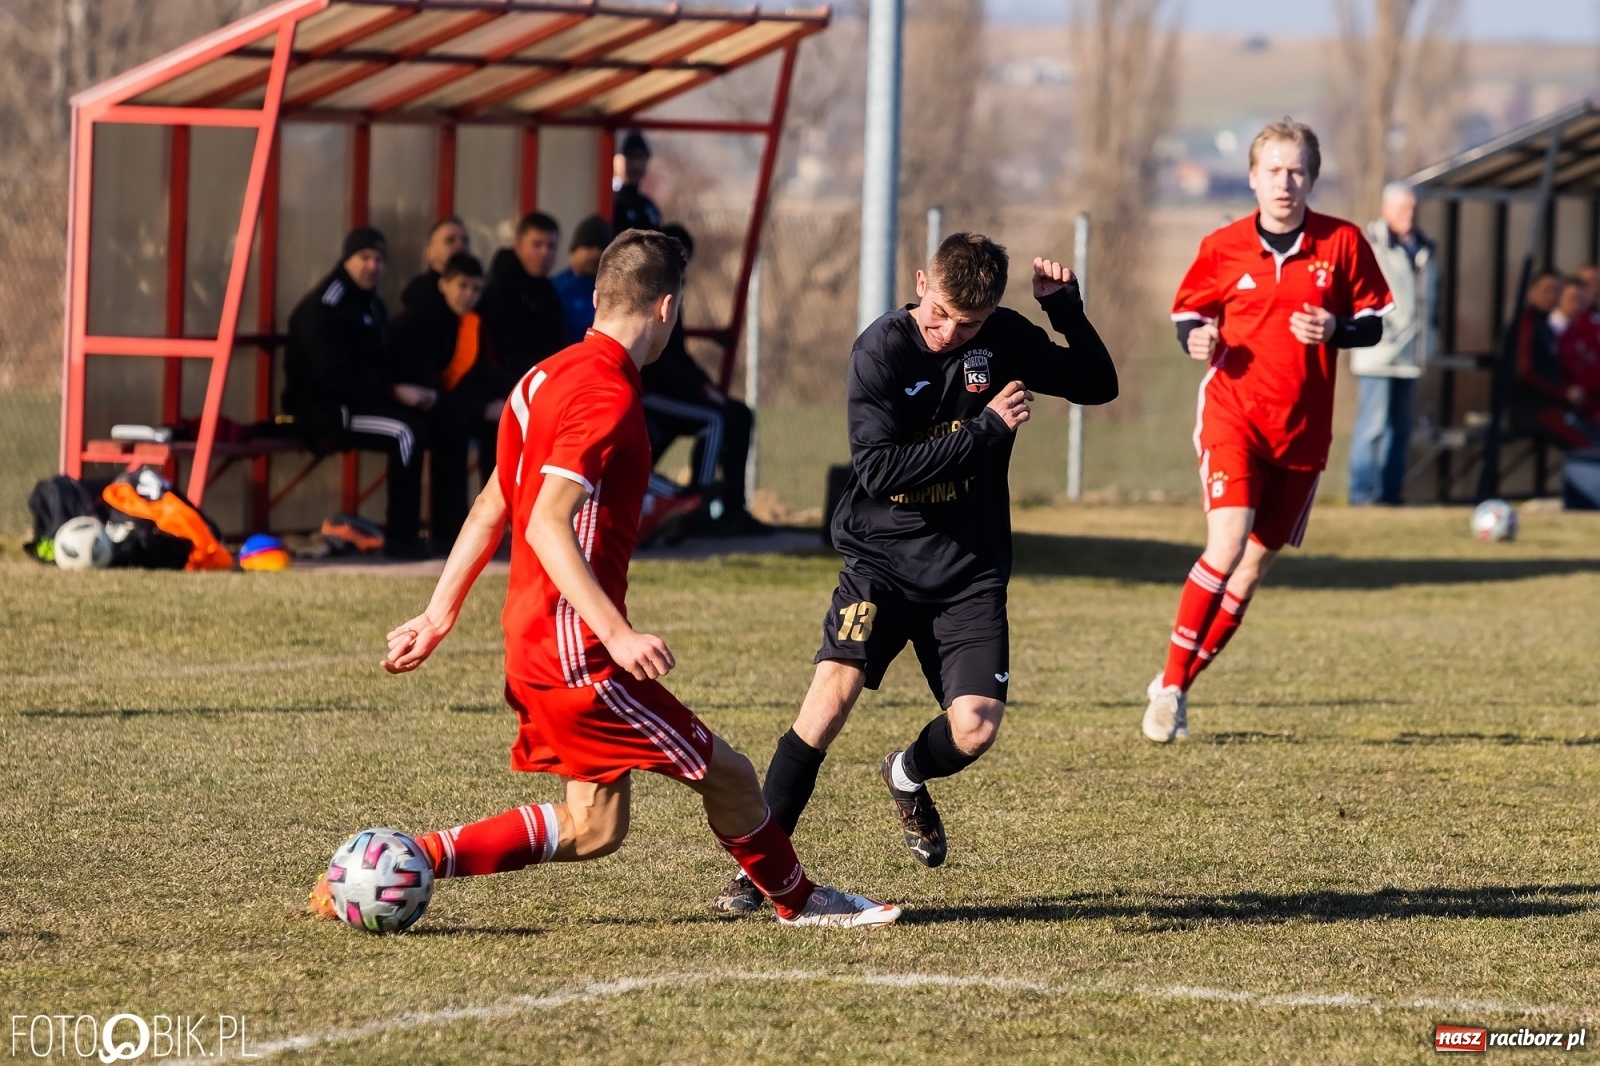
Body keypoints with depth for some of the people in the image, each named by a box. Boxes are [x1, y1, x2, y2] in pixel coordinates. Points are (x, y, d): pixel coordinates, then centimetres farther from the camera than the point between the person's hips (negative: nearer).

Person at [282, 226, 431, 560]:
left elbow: (382, 367, 17)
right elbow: (332, 377, -22)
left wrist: (414, 392, -5)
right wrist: (394, 394, -23)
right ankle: (400, 538, -25)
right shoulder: (323, 307, -13)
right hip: (321, 411, -9)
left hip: (360, 403, 9)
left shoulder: (371, 304, 18)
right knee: (406, 431, -29)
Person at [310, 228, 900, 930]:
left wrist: (439, 617, 21)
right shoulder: (606, 398, -17)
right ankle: (800, 900, 20)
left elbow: (489, 512, 18)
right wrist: (618, 634, -32)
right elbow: (547, 526, -27)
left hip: (534, 637, 10)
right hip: (575, 654, -10)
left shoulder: (551, 377, 13)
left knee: (593, 827, 13)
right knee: (725, 777, 2)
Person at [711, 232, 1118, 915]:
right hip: (883, 556, -3)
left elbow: (1099, 386, 9)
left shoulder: (1004, 339, -1)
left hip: (970, 571, 3)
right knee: (834, 689, -22)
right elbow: (880, 469, -21)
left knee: (975, 729, -12)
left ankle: (907, 776, 26)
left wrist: (1067, 309, -9)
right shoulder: (880, 351, -13)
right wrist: (986, 428, -21)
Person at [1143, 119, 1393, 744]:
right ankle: (1171, 683, -13)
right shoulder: (1224, 247, -1)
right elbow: (1188, 312, 11)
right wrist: (1197, 339, -12)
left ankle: (1178, 686, 20)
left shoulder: (1342, 243, 0)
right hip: (1232, 415, -3)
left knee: (1256, 561, 6)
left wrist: (1335, 330, -15)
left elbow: (1373, 323, 6)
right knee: (1228, 543, -21)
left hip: (1302, 430, 3)